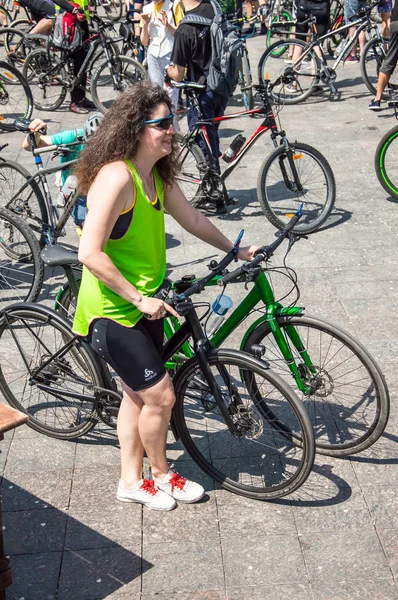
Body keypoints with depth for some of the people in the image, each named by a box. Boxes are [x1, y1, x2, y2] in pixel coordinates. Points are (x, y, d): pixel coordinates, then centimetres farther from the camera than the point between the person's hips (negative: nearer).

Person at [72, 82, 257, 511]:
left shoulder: (158, 175, 4)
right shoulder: (116, 177, -25)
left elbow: (193, 220, 17)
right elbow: (90, 253, -28)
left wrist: (236, 251, 23)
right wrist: (139, 298, -24)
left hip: (142, 305, 9)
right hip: (111, 311, -9)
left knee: (138, 393, 18)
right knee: (161, 396, -2)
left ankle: (131, 481, 34)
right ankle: (160, 473, 26)